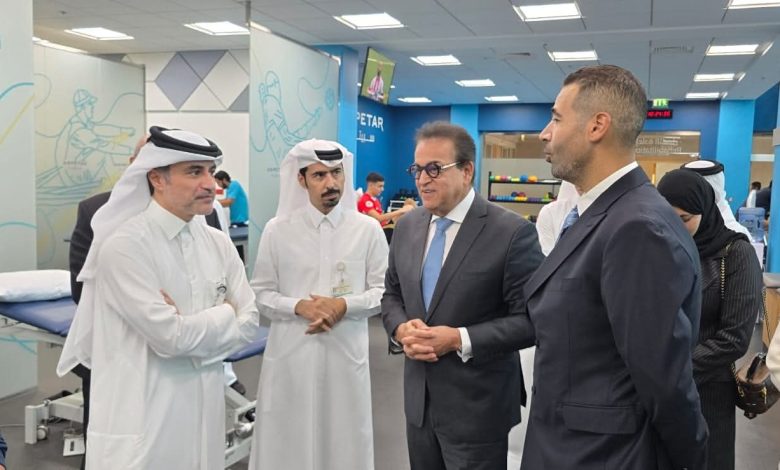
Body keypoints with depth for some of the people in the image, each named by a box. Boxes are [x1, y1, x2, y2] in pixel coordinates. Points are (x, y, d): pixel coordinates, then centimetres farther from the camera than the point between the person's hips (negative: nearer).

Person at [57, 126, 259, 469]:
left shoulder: (218, 243, 4)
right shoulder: (123, 245, -15)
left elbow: (248, 325, 2)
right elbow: (170, 337, -20)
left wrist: (187, 327, -11)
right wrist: (223, 313, -5)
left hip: (205, 413, 6)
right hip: (142, 421, -5)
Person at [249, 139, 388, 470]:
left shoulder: (367, 229, -1)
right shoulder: (277, 230, -1)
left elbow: (384, 291, 2)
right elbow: (260, 294, 1)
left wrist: (344, 305, -14)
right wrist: (299, 306, -15)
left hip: (346, 353, 0)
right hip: (290, 354, 0)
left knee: (344, 439, 11)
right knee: (288, 440, 10)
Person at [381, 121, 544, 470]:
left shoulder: (512, 232, -14)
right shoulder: (407, 227, 4)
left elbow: (530, 319, -15)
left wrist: (461, 339, -23)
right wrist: (401, 329, -8)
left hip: (477, 406, -5)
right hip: (418, 398, 6)